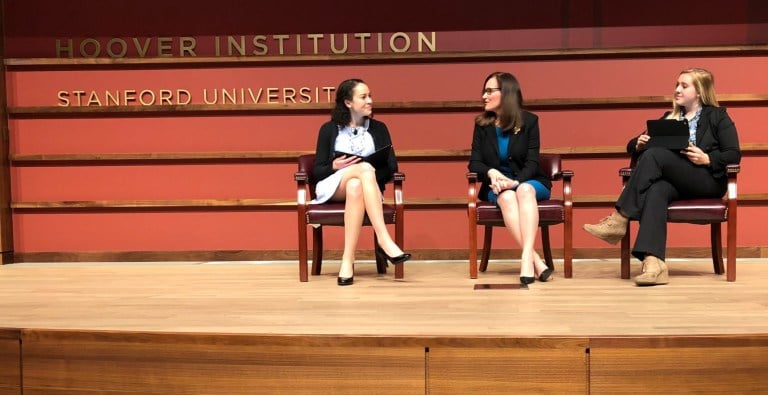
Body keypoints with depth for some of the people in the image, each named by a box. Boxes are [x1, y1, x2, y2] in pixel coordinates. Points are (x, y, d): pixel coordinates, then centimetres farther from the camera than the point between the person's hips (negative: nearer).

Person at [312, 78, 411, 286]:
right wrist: (334, 166, -18)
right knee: (365, 168, -36)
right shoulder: (329, 129, 9)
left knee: (355, 187, -39)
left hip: (363, 187, 1)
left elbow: (392, 166, 5)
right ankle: (384, 240, -47)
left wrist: (369, 175, -16)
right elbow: (318, 171, 5)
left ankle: (348, 260, -45)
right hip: (332, 187, -1)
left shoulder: (378, 128, 13)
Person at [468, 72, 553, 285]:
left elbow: (531, 163, -8)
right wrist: (491, 173, -23)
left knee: (524, 190, -37)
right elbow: (474, 163, 0)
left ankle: (526, 258, -50)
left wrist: (515, 181, -28)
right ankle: (535, 259, -46)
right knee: (507, 197, -35)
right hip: (497, 185, 1)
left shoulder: (529, 121, -1)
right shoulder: (482, 124, 5)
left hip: (527, 182, -1)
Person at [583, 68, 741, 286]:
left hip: (708, 180, -4)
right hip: (675, 181, 4)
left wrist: (707, 159, -16)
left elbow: (734, 154, 2)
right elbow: (631, 146, 21)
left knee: (654, 154, -28)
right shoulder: (669, 118, 25)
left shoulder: (717, 116, 12)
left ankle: (619, 220, -30)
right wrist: (639, 144, -3)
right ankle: (653, 262, -52)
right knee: (656, 190, -35)